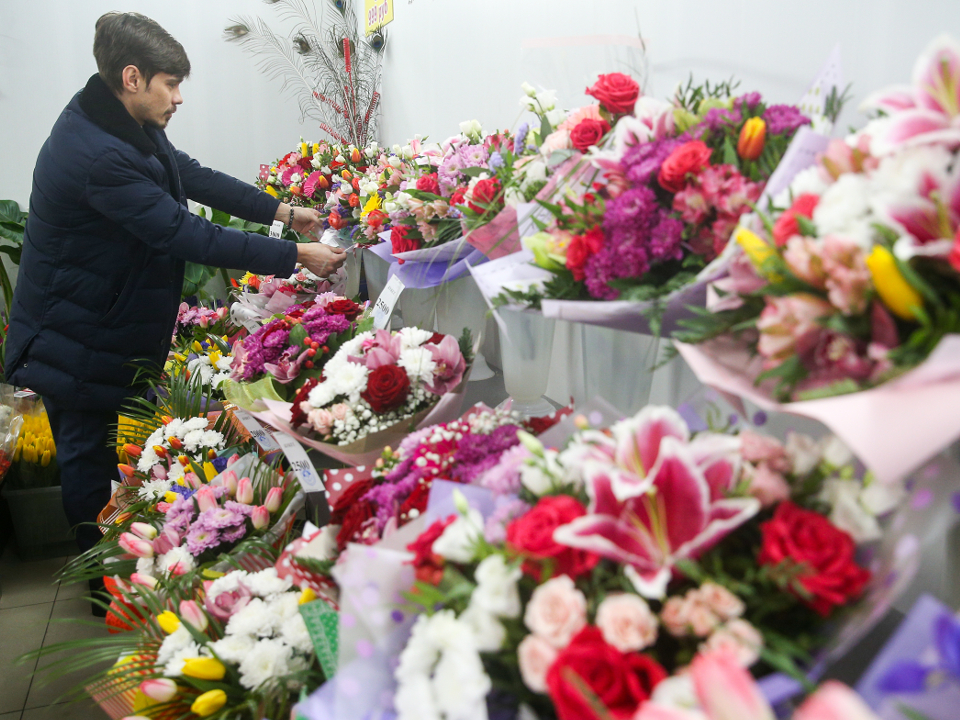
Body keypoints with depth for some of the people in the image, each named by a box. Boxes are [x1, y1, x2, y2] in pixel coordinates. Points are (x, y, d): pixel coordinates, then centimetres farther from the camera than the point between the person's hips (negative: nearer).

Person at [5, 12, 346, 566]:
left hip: (115, 322, 9)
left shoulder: (129, 126, 0)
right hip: (78, 346, -9)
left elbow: (193, 176, 9)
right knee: (91, 463, 8)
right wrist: (294, 257, -26)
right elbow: (187, 236, -31)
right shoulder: (97, 156, -31)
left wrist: (283, 212, 5)